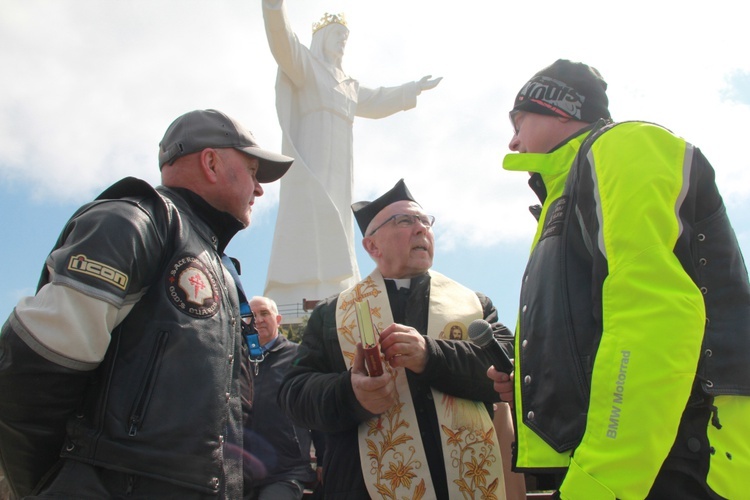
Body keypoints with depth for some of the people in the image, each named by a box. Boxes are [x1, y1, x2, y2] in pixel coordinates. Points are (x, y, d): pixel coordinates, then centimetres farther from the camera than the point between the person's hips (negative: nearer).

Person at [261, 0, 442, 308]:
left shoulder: (348, 85, 31)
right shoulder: (303, 63, 8)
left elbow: (378, 100, 46)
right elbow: (282, 41, -12)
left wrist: (414, 89, 55)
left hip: (337, 172, 8)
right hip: (310, 165, -8)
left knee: (332, 234, 1)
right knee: (309, 228, -20)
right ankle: (293, 310, -26)